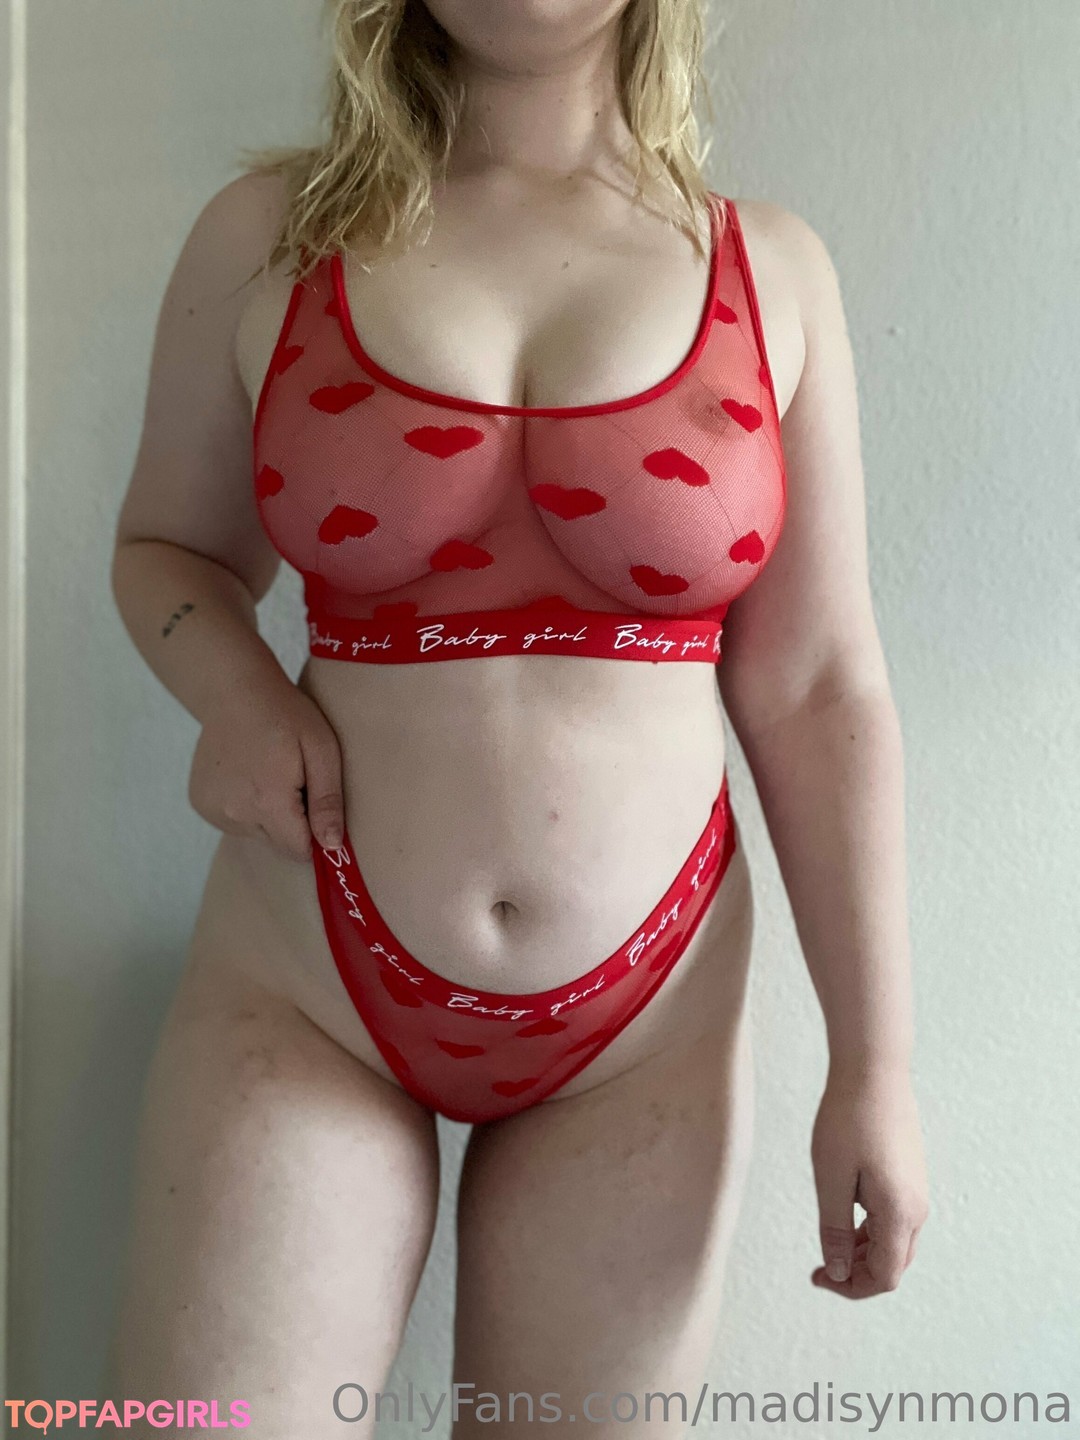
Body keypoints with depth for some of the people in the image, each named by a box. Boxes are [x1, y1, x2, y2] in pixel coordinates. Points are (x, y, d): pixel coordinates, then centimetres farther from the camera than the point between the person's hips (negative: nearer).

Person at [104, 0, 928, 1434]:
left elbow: (819, 692, -2)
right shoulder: (269, 233, -1)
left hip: (643, 1023, 1)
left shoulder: (771, 267, -1)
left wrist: (876, 1066, -4)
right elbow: (168, 546, 13)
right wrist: (235, 694, -10)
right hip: (306, 990, 0)